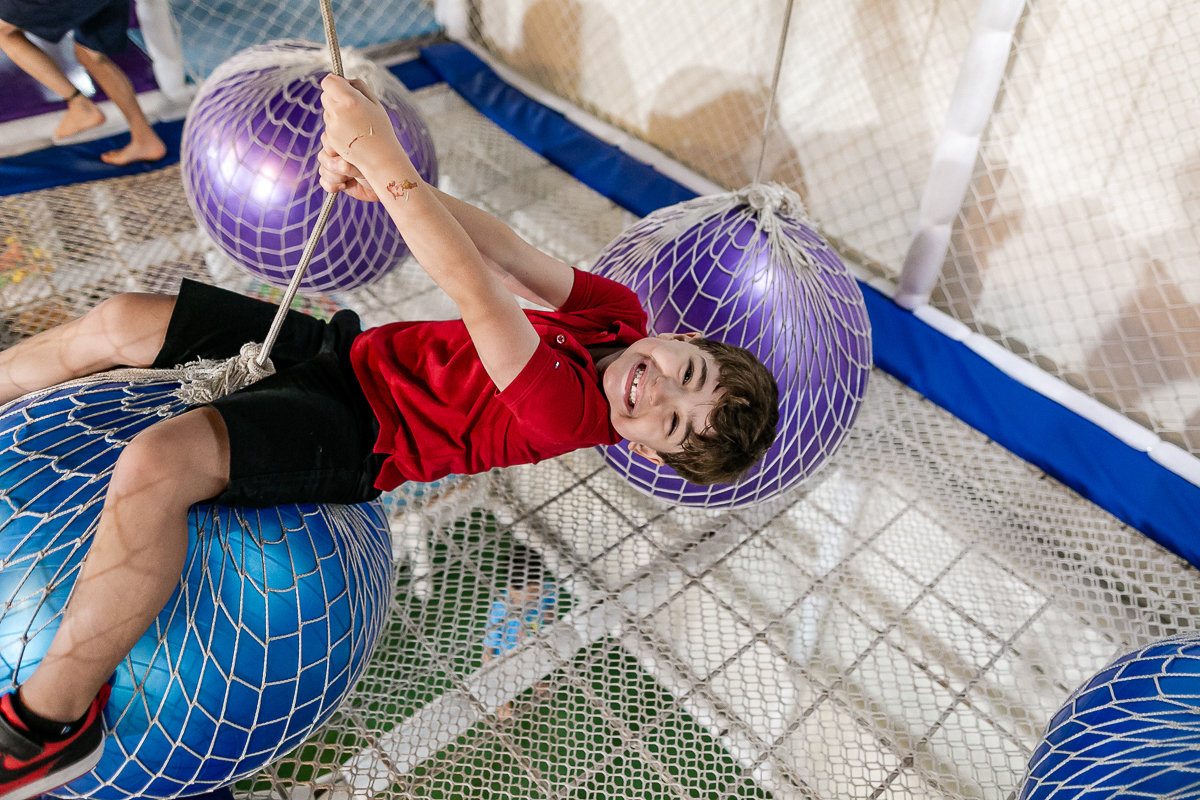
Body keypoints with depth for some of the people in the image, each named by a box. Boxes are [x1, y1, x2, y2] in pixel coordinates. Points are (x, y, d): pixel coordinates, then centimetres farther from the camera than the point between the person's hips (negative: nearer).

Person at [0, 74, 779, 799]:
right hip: (349, 345, 7)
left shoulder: (570, 413, -25)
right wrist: (376, 182, -30)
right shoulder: (619, 309, -7)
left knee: (155, 466, -28)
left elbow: (478, 294, -36)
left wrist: (386, 159, -39)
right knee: (118, 321, 3)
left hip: (352, 436, -7)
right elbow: (505, 251, -16)